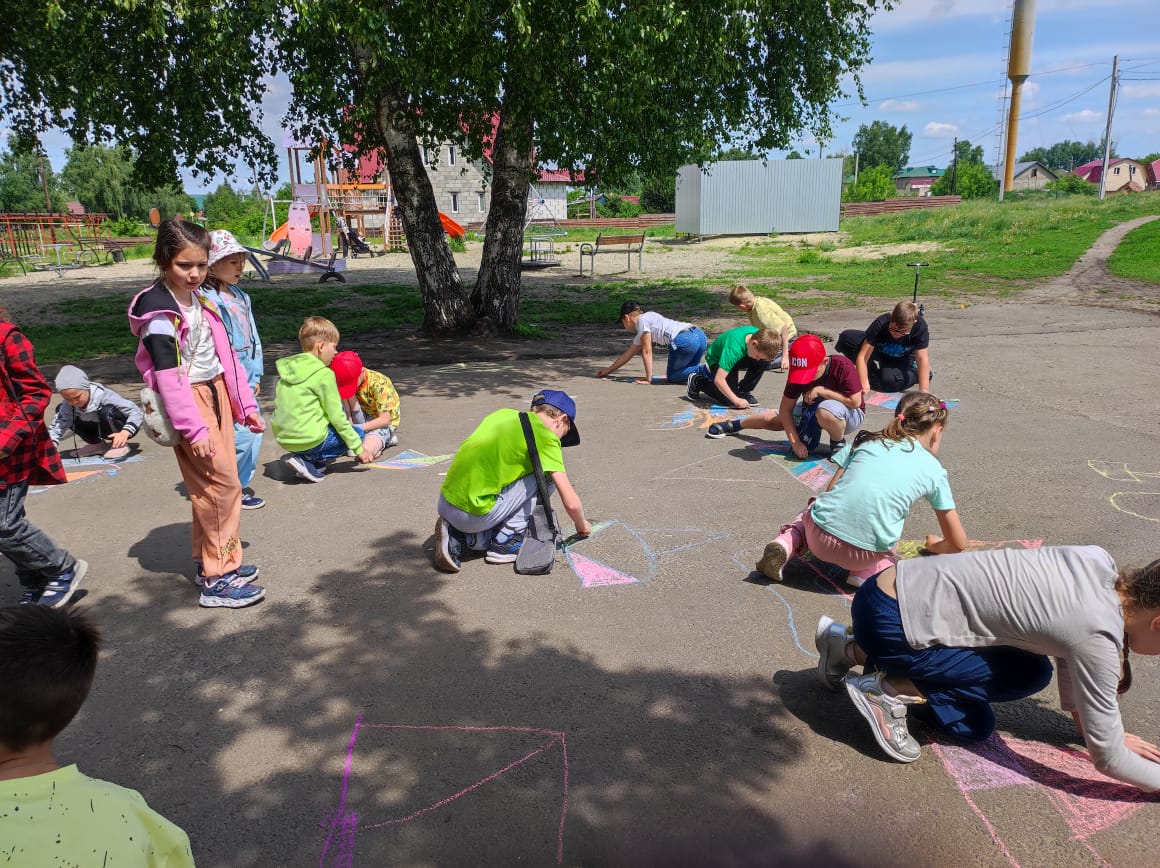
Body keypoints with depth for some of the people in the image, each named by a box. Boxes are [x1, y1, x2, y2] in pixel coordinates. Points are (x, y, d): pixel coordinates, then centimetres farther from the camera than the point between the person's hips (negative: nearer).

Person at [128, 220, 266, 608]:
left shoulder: (200, 299, 10)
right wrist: (193, 429, -23)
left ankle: (212, 562, 26)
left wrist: (246, 404, 15)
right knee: (223, 485, -8)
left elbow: (225, 354, 15)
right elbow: (167, 375, -20)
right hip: (189, 402, -8)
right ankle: (217, 578, 0)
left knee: (211, 486, 13)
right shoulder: (159, 310, -15)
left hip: (216, 394, 8)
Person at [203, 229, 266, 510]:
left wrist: (256, 375, 10)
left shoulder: (240, 296, 13)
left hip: (246, 380, 9)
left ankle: (240, 483, 28)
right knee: (243, 434, -8)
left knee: (254, 429, 14)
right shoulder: (207, 300, -14)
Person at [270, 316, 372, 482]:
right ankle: (307, 460, -5)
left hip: (283, 438, 8)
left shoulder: (288, 368, 9)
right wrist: (359, 448, -3)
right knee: (357, 431, 10)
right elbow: (336, 417, -11)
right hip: (308, 439, -8)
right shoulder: (324, 374, -13)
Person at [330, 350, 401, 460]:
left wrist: (357, 428, -34)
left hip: (383, 423, -6)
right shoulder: (347, 381, -11)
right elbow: (347, 411, -12)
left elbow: (384, 420, -26)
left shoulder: (379, 384, -26)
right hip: (363, 418, 6)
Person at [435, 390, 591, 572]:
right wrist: (582, 525, 18)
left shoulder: (503, 414, 16)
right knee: (547, 477, 4)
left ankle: (458, 538, 10)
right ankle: (506, 541, 4)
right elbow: (571, 502, -5)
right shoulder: (546, 438, -4)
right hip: (472, 514, -7)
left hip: (444, 505, 7)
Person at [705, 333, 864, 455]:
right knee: (771, 418, 4)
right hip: (813, 410, 5)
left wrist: (821, 390, -31)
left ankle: (838, 442, -10)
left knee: (826, 410, -41)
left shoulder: (842, 366, -32)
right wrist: (795, 442, -23)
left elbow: (855, 401, -30)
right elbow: (785, 409, -14)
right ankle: (733, 425, 33)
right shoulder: (797, 374, -18)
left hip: (852, 414, -5)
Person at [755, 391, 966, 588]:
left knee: (816, 504, 35)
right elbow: (958, 543, 12)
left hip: (819, 538, 1)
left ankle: (786, 543, 6)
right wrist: (935, 546, 34)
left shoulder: (868, 441, 11)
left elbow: (830, 491, 11)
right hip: (863, 556, 0)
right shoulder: (933, 469, 8)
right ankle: (869, 570, 5)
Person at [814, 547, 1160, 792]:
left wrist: (1098, 730, 19)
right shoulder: (1097, 638, -19)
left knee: (974, 725, 13)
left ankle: (854, 647, 18)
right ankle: (891, 690, -2)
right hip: (887, 623, -8)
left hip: (905, 591, 8)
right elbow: (1108, 759, -9)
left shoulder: (1098, 560, 1)